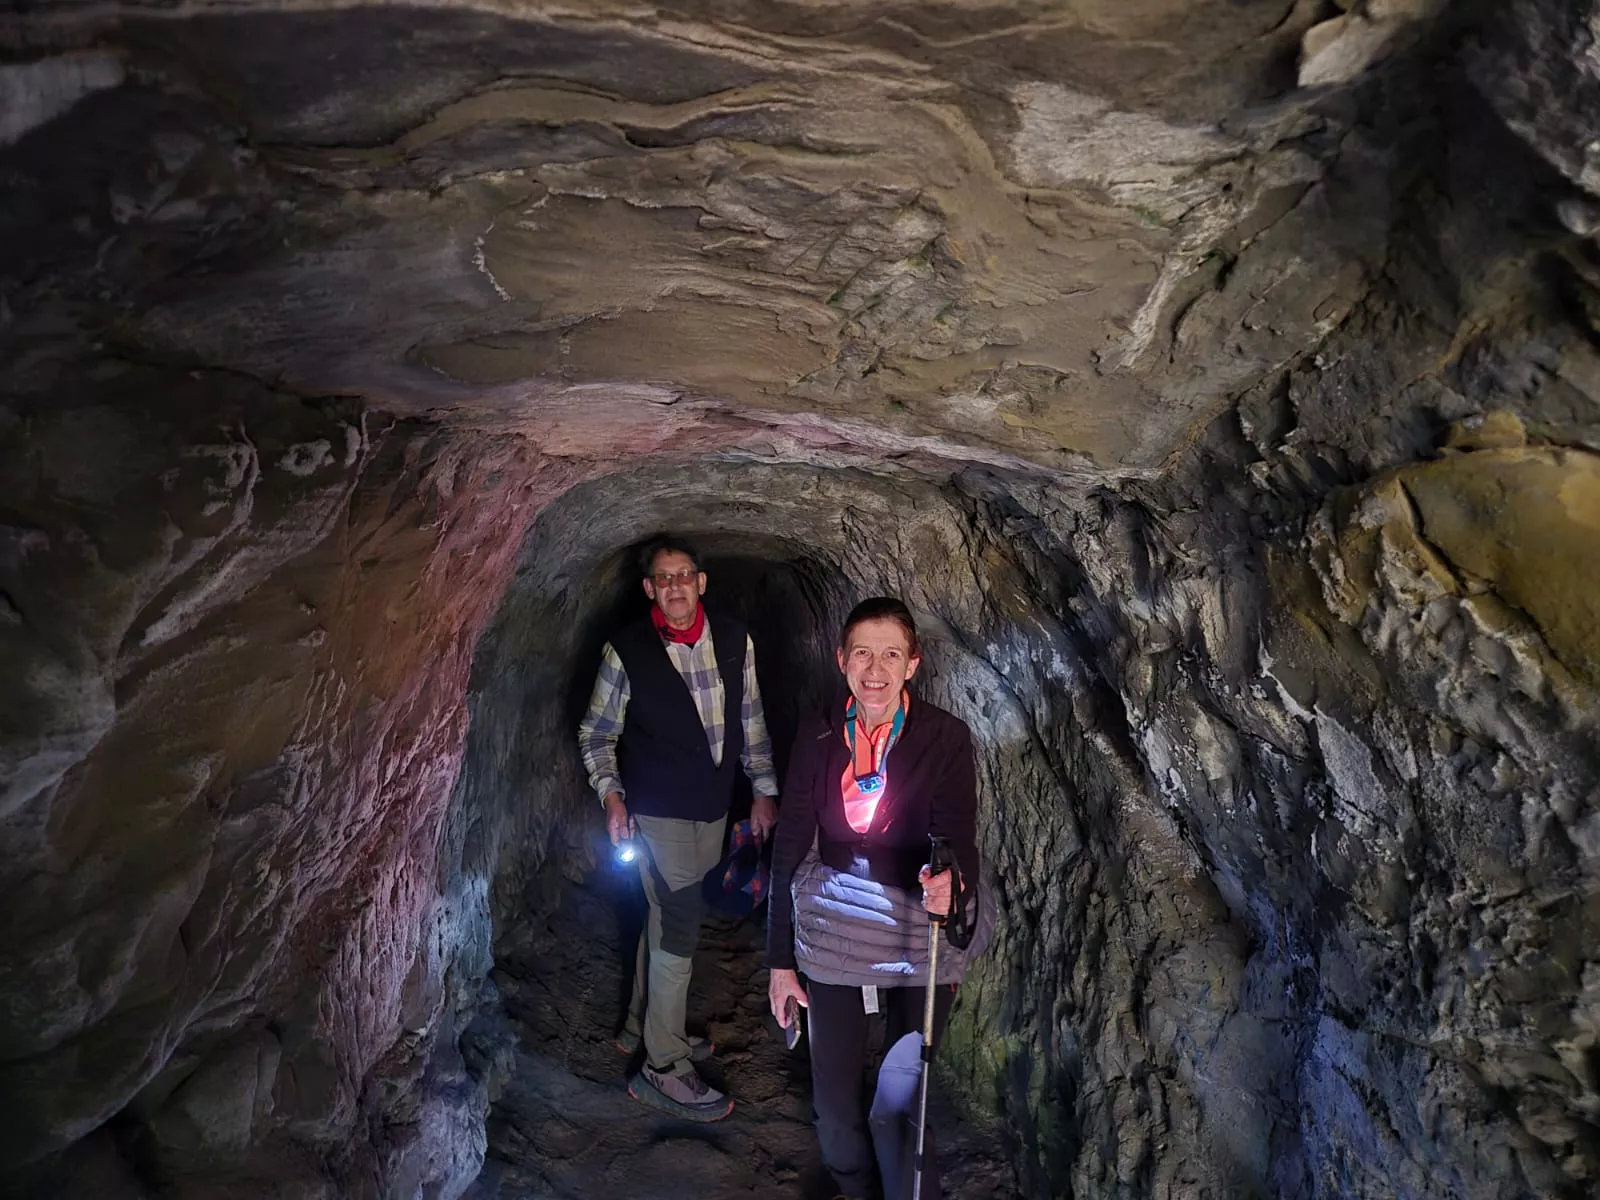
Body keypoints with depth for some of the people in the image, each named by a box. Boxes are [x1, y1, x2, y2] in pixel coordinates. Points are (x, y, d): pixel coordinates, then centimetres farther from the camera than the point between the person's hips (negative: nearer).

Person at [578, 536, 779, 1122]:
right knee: (679, 927, -3)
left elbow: (750, 719, 8)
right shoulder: (626, 651, -12)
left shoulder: (734, 639, -1)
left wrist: (764, 789, 9)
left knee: (667, 918, 19)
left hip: (713, 808, 5)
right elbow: (596, 733, -2)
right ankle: (663, 1067, 12)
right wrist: (611, 794, -14)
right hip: (657, 809, -5)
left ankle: (642, 1027, 39)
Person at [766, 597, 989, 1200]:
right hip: (833, 937, 3)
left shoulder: (945, 737, -12)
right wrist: (780, 959, 2)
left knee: (898, 1105, -2)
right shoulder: (818, 735, -5)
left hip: (920, 941, -2)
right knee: (834, 1097, 15)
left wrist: (950, 887, -40)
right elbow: (790, 848, 0)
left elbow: (957, 840, -16)